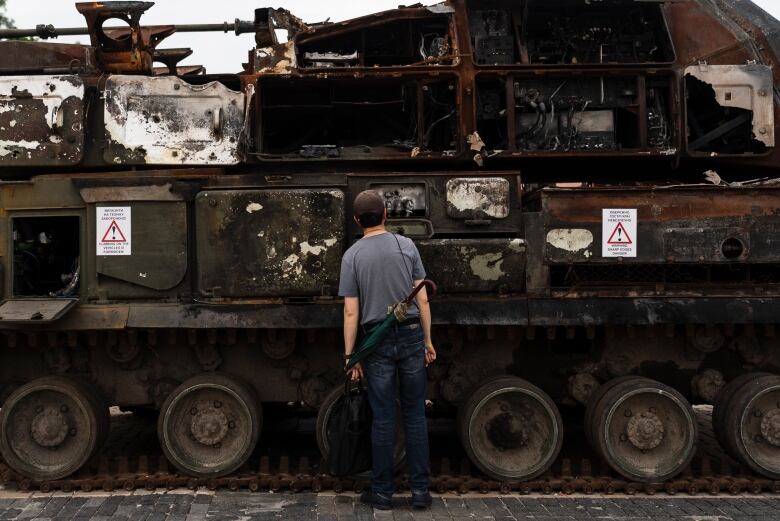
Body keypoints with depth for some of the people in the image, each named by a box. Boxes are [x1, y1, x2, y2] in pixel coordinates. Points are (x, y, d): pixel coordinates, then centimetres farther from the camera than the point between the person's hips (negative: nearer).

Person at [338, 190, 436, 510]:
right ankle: (420, 490, 11)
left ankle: (382, 492, 12)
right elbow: (422, 300, 0)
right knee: (415, 416, 7)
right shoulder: (406, 246, 1)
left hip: (378, 342, -1)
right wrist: (428, 341, 8)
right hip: (411, 336, 1)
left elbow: (351, 312, -5)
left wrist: (350, 356, 0)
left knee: (383, 419, 5)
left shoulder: (352, 256, -3)